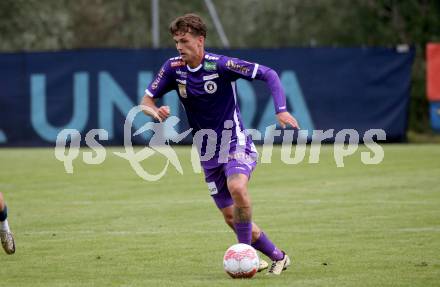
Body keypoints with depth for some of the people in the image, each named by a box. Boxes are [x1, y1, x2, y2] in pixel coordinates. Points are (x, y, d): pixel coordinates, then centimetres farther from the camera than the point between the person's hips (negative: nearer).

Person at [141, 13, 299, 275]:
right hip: (208, 153, 6)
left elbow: (268, 74, -14)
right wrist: (156, 111, -21)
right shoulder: (174, 68, -3)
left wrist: (281, 110, -27)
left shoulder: (221, 65, -17)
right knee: (231, 217, 5)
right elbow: (146, 101, 4)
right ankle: (278, 257, 22)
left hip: (235, 143, -5)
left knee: (237, 187, -35)